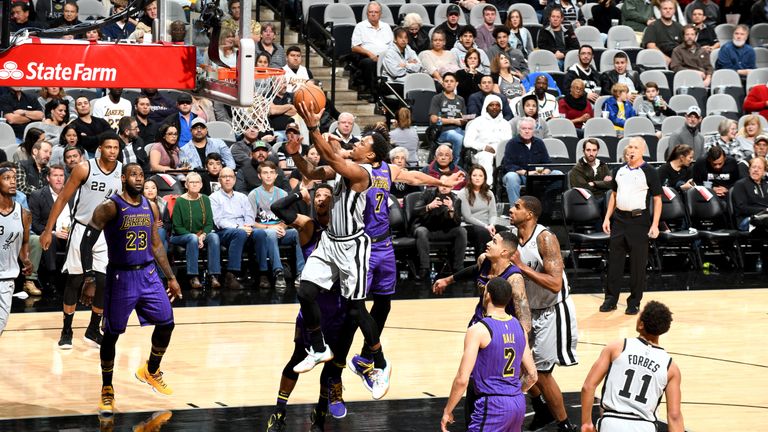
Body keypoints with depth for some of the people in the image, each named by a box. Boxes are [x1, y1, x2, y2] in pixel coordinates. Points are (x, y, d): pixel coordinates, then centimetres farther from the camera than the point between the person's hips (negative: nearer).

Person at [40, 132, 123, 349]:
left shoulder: (124, 172, -5)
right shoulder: (84, 168, -13)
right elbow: (63, 199, -6)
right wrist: (48, 230, -7)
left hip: (107, 232, 2)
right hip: (82, 229, -2)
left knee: (104, 282, -3)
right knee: (74, 281, 2)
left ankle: (93, 330, 12)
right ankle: (66, 331, 13)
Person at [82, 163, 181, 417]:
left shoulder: (150, 208, 6)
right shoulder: (110, 208, -13)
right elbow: (86, 244, -13)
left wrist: (171, 277, 15)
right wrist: (89, 280, -20)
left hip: (148, 274, 5)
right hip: (121, 276, -5)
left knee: (166, 323, 4)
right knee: (112, 334, 0)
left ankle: (150, 371, 29)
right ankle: (107, 390, 13)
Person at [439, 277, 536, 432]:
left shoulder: (478, 330, -12)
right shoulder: (519, 327, 9)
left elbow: (462, 379, -14)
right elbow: (532, 376, 13)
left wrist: (447, 411, -4)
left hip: (492, 407, -7)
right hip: (519, 404, 7)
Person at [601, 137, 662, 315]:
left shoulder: (649, 172, -5)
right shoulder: (620, 171, 9)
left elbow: (657, 199, -4)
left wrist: (655, 225, -11)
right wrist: (607, 217, 11)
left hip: (639, 220, -4)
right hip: (619, 218, 4)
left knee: (638, 263, 1)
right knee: (614, 260, 6)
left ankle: (634, 302, 9)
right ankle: (611, 299, 13)